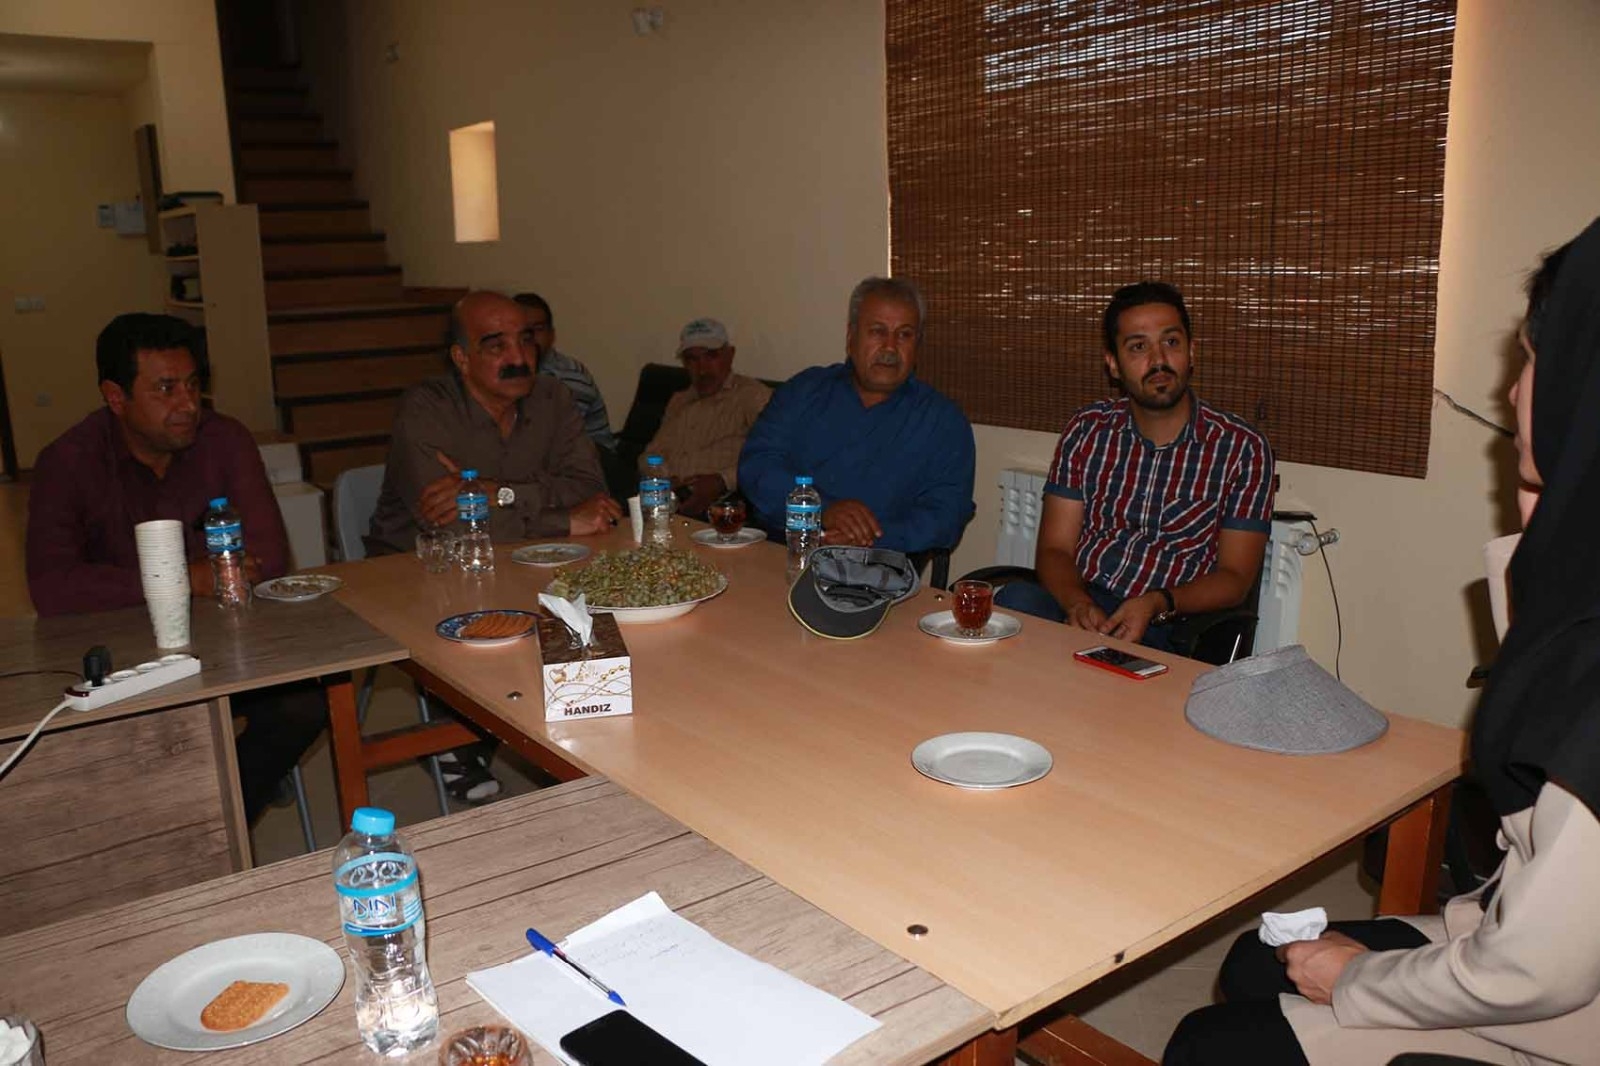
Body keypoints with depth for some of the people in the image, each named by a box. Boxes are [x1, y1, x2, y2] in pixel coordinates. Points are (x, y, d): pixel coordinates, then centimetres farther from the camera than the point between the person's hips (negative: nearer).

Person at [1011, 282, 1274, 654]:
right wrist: (1077, 603, -19)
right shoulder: (1086, 431, 9)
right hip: (1080, 605, 3)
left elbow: (1235, 578, 0)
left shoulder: (1242, 448, 1)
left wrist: (1158, 604, -20)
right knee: (1015, 600, -32)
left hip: (1166, 628, -3)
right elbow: (1054, 549, 4)